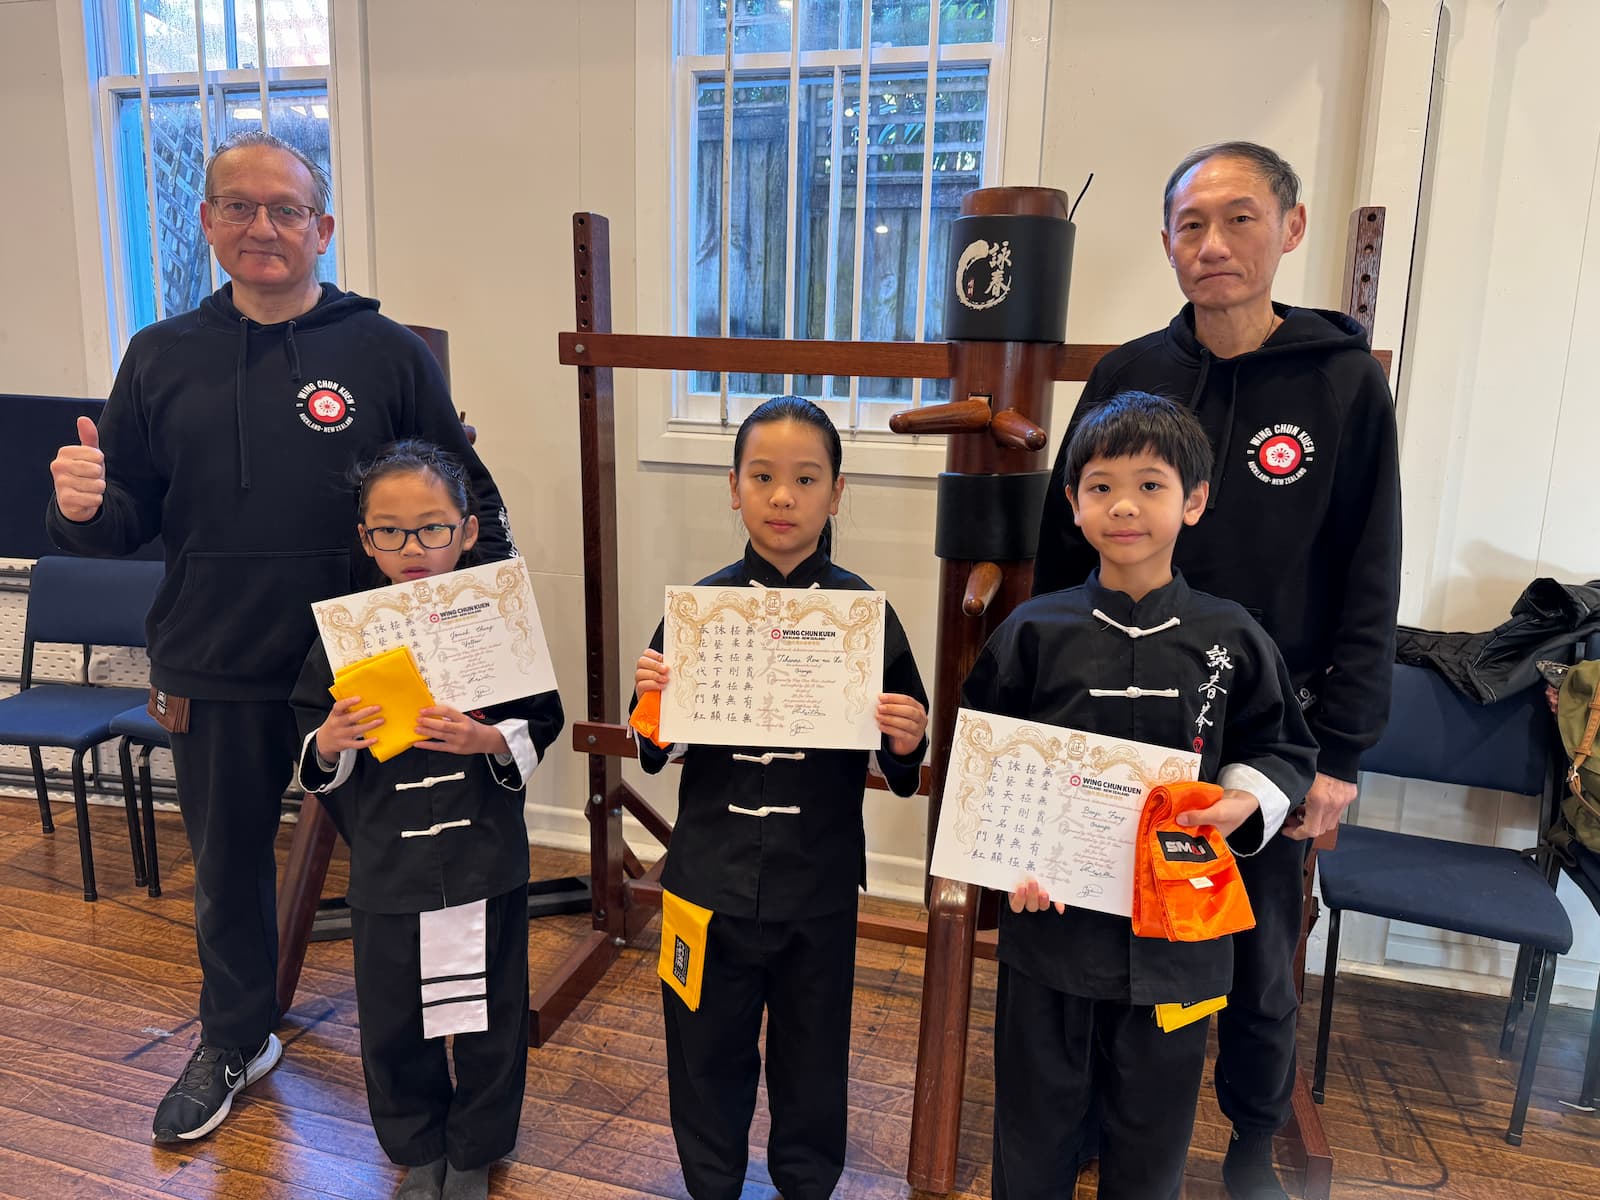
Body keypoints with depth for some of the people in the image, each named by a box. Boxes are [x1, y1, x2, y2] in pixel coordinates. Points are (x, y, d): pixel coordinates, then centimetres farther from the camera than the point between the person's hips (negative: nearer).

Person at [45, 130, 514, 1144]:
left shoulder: (387, 353, -3)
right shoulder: (162, 357, 6)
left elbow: (467, 497, -2)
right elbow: (128, 520, 8)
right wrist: (83, 509, -14)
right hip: (214, 677, 3)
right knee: (228, 868, 21)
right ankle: (234, 1042, 46)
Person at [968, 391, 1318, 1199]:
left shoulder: (1231, 640, -3)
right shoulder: (1035, 632, -5)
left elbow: (1287, 749, 9)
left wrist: (1245, 801, -10)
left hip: (1175, 934, 1)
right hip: (1051, 918, 0)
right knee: (1035, 1134, 17)